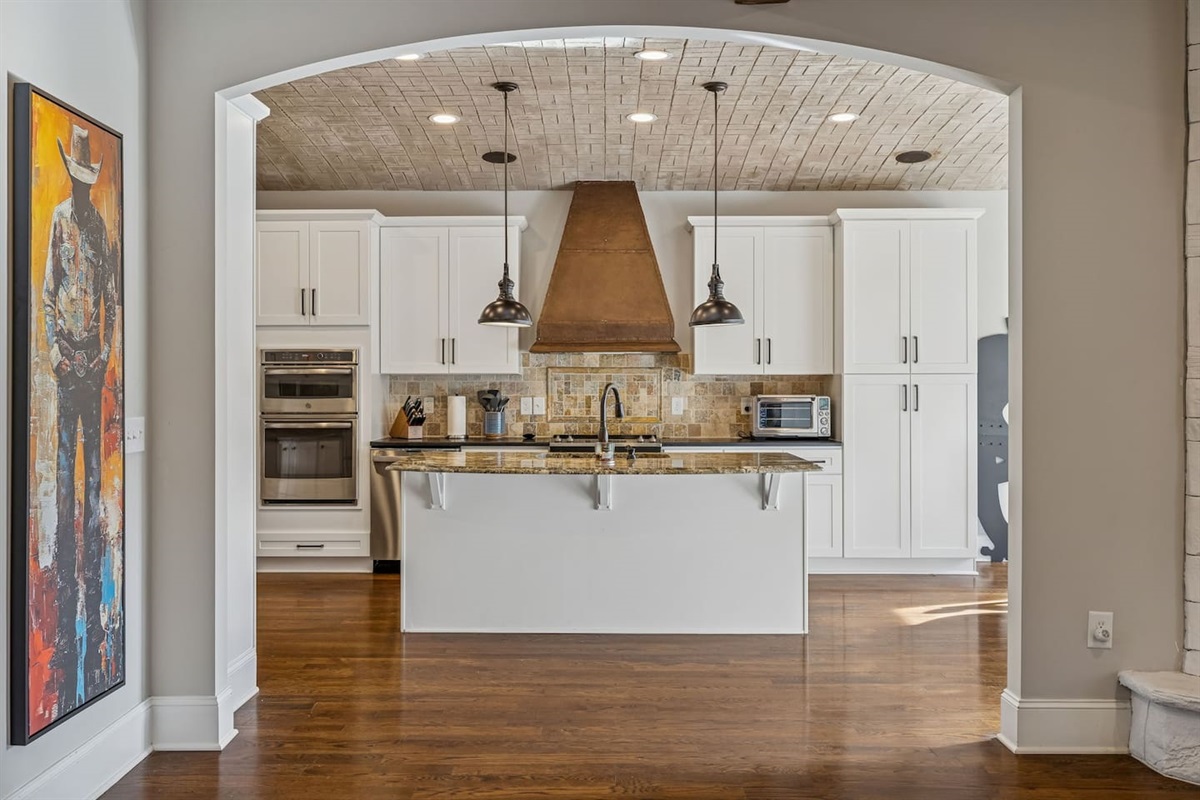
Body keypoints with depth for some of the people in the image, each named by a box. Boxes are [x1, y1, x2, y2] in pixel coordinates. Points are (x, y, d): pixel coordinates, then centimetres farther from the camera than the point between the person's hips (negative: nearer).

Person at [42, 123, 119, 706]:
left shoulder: (100, 224, 13)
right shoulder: (59, 220, 0)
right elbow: (49, 292, -3)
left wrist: (105, 348, 6)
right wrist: (57, 348, -9)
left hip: (94, 356, 4)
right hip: (68, 353, -4)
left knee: (94, 456, 7)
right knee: (67, 456, -2)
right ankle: (67, 578, 4)